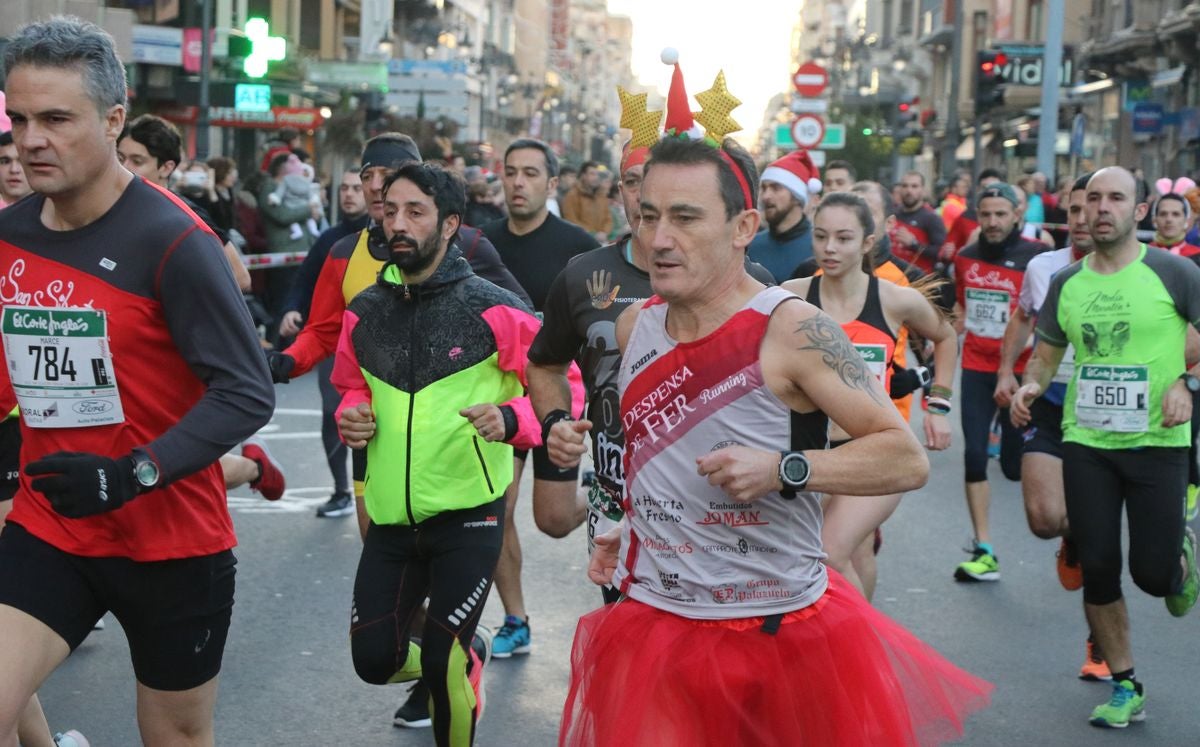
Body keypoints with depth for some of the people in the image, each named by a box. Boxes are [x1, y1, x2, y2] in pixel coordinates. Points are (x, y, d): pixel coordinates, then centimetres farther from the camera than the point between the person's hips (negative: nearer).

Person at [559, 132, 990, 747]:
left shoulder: (792, 332, -15)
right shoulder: (634, 327, 3)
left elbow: (908, 459, -16)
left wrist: (784, 470, -26)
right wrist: (632, 527, 10)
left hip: (778, 631, -4)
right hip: (650, 622, 4)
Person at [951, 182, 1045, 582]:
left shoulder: (1036, 256, -9)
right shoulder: (965, 257, 7)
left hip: (1018, 371, -4)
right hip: (976, 367, 4)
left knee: (1014, 464, -1)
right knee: (974, 455, -2)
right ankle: (984, 552, 4)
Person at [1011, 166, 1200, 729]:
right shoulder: (1066, 282, 5)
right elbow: (1047, 351, 16)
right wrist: (1031, 385, -4)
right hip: (1085, 443, 3)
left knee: (1153, 573, -3)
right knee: (1098, 570, 3)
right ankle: (1125, 687, 20)